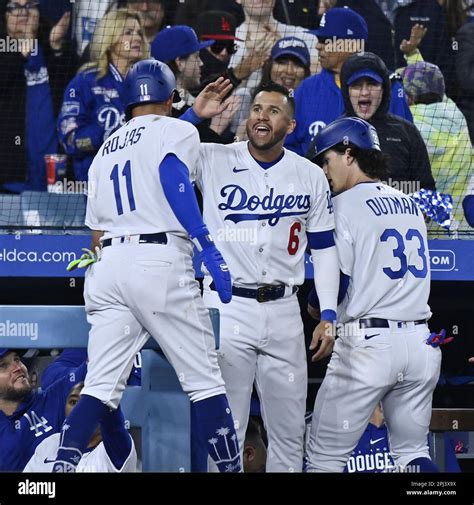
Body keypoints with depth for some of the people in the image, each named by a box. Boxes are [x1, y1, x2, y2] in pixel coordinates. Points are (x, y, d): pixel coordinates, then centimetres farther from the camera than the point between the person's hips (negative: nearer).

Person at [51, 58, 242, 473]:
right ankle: (230, 467, 1)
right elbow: (173, 179, -14)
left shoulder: (106, 149, 24)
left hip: (108, 265, 6)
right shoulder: (177, 131, 6)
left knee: (101, 386, 1)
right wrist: (209, 250, -20)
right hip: (160, 262, -6)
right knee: (205, 380, 1)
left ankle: (62, 467, -13)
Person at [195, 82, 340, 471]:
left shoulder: (310, 176, 7)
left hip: (283, 311, 3)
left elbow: (324, 249, 11)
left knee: (290, 432, 8)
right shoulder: (213, 160, 0)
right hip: (226, 307, -3)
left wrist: (328, 316, 4)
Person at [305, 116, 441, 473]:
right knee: (413, 455, 13)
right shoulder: (411, 205, 16)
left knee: (325, 459, -1)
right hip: (421, 342, 7)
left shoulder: (347, 203, -5)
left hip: (367, 345, -6)